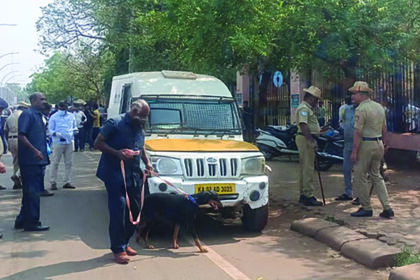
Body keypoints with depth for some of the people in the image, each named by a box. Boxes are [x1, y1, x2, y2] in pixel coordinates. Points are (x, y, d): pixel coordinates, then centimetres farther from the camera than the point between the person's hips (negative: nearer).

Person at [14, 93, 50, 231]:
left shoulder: (38, 115, 17)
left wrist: (44, 154, 19)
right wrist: (35, 151, -22)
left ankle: (22, 220, 24)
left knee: (31, 192, 15)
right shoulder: (27, 114, -11)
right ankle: (32, 222, 5)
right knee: (32, 191, -3)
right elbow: (21, 136, -20)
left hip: (38, 161, 9)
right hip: (30, 160, -9)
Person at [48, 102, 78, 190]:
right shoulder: (53, 117, -1)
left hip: (69, 142, 4)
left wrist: (75, 130, -1)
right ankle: (53, 182, 3)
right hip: (58, 142, -4)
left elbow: (74, 126, 21)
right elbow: (50, 130, -1)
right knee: (55, 162, -4)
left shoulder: (71, 116, 10)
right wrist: (57, 134, -19)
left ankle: (67, 182, 15)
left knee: (68, 162, 7)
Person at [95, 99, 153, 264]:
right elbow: (98, 143, -8)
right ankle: (118, 249, -1)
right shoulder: (115, 124, -8)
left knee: (134, 209, 9)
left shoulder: (139, 127, 14)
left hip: (134, 175, 7)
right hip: (115, 174, -7)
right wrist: (117, 153, -21)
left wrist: (147, 162, 9)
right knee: (118, 209, -10)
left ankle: (124, 243, 24)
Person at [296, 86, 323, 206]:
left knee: (305, 168, 14)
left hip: (307, 139, 11)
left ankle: (303, 194, 21)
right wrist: (312, 141, -29)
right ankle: (308, 196, -9)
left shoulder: (308, 108, 21)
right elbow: (303, 125, -26)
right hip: (305, 139, -11)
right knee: (308, 168, -10)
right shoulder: (304, 108, -14)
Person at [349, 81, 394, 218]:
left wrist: (354, 151, -17)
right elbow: (384, 129, 15)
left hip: (366, 145, -8)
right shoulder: (379, 107, 11)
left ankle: (366, 208, 8)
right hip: (378, 144, 8)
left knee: (360, 177, 3)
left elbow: (358, 132, -19)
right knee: (376, 176, 16)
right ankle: (387, 208, 11)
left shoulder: (361, 109, -15)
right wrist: (384, 144, 23)